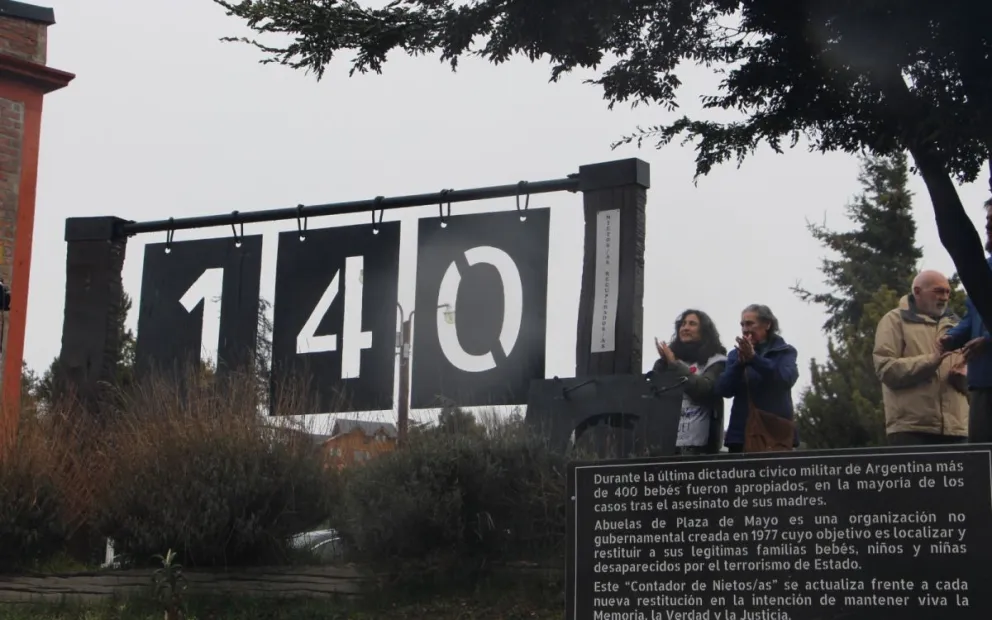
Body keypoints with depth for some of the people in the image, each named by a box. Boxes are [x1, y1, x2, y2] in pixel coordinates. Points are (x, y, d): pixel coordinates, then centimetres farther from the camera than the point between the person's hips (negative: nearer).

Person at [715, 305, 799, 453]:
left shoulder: (784, 351, 8)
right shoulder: (736, 355, 15)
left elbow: (787, 378, -13)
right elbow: (723, 389, 2)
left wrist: (754, 358, -21)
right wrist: (740, 363, -13)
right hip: (741, 434, 2)